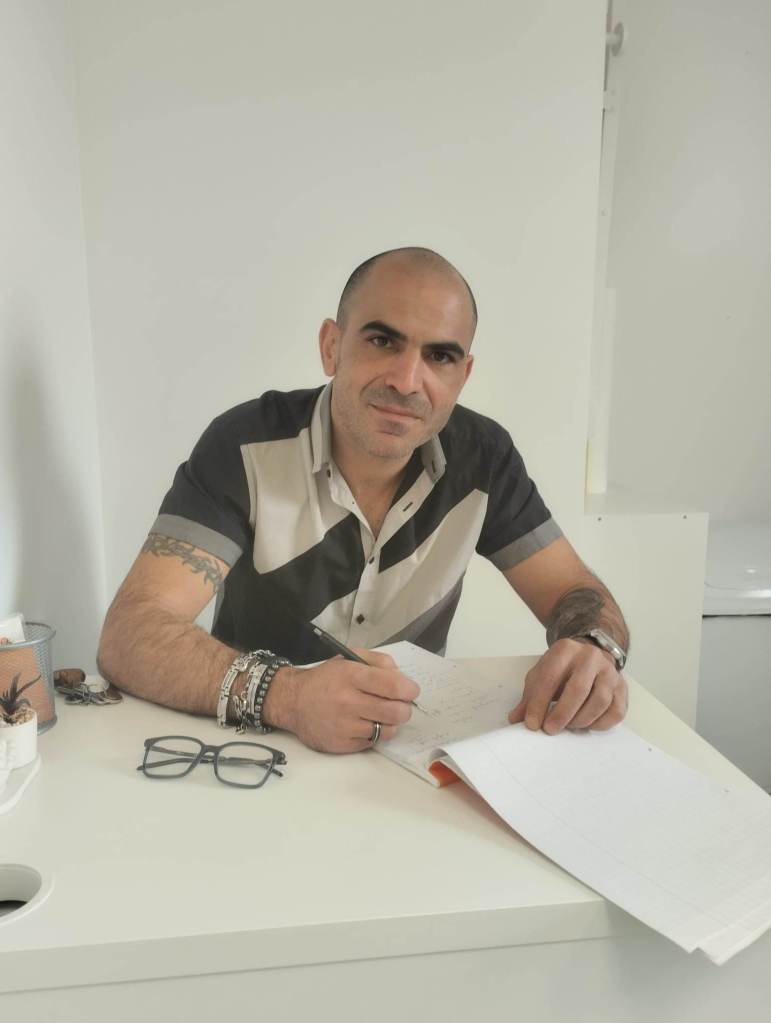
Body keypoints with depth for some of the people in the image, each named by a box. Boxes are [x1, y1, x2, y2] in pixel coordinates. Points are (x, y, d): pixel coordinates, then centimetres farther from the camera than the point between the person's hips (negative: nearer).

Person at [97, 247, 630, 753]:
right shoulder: (247, 446, -17)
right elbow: (129, 635, -24)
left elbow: (577, 594, -4)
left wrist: (593, 648, -27)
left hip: (417, 748, 3)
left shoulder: (481, 456, -8)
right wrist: (284, 693, -41)